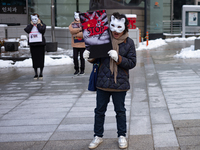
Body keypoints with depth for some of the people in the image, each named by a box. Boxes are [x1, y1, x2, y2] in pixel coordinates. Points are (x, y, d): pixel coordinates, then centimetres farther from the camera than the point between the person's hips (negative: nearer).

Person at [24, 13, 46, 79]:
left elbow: (41, 30, -17)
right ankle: (36, 74, 12)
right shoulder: (30, 25, 12)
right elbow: (27, 30, -8)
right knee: (34, 58, 4)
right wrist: (31, 24, -3)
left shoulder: (42, 25, 4)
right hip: (32, 44, 3)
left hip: (40, 43, -3)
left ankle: (41, 73, 10)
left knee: (41, 58, 0)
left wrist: (38, 24, -5)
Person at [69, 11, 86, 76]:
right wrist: (80, 29, -14)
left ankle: (82, 70, 13)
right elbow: (71, 30, -11)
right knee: (75, 57, 0)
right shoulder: (72, 24, 10)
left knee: (82, 58, 2)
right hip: (75, 44, 2)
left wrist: (76, 34, -10)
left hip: (82, 44, -2)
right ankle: (77, 70, 13)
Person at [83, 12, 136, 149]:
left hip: (120, 83, -2)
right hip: (103, 81, 2)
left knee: (120, 111, 12)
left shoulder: (129, 43, -3)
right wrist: (90, 57, -12)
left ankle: (122, 136, 28)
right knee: (100, 110, 11)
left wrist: (118, 58, -21)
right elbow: (97, 58, 10)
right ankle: (98, 136, 25)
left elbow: (132, 63, -6)